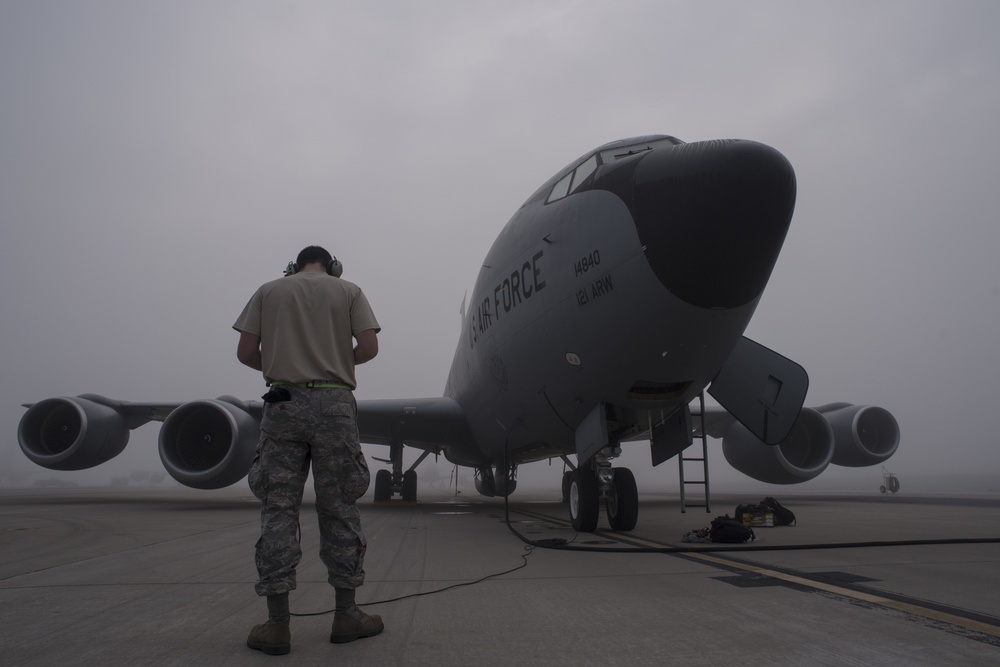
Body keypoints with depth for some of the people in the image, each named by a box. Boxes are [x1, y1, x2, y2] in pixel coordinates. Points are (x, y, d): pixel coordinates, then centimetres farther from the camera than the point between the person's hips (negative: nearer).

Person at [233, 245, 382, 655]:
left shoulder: (268, 291, 12)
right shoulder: (349, 291, 9)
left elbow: (246, 352, 4)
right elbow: (368, 347, -3)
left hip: (283, 402, 1)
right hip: (334, 404, 0)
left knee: (278, 507, 3)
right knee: (339, 509, 6)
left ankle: (277, 625, 4)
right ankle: (346, 615, 13)